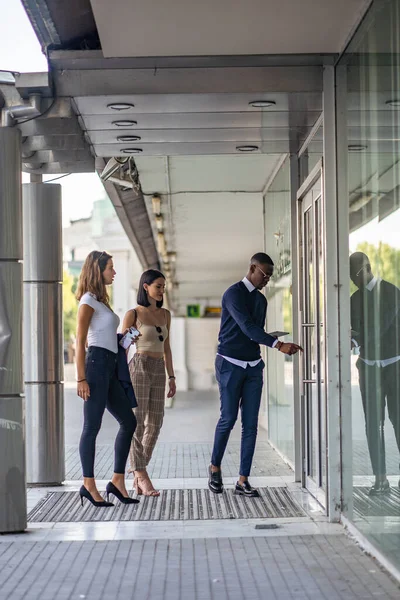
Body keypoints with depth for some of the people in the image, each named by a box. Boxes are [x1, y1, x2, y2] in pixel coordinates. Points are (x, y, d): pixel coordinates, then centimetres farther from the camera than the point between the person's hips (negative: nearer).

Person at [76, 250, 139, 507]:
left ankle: (118, 481, 11)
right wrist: (81, 378, -17)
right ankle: (89, 485, 1)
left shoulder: (101, 300, 21)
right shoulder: (88, 300, -6)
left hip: (110, 367, 9)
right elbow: (80, 341, -12)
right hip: (96, 363, -9)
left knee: (129, 421, 7)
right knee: (92, 426, -5)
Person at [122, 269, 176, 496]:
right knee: (137, 423, -7)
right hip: (139, 368, -6)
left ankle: (138, 474, 14)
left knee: (155, 424, 4)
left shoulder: (165, 314, 13)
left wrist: (172, 377, 12)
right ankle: (143, 477, -4)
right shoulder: (133, 314, -3)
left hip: (158, 372, 6)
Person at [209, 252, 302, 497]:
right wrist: (278, 345, -34)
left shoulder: (261, 300, 13)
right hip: (230, 364, -6)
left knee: (251, 424, 0)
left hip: (254, 366, 6)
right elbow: (247, 327, -24)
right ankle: (215, 467, 20)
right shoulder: (234, 293, -12)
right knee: (228, 419, -4)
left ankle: (243, 480, 2)